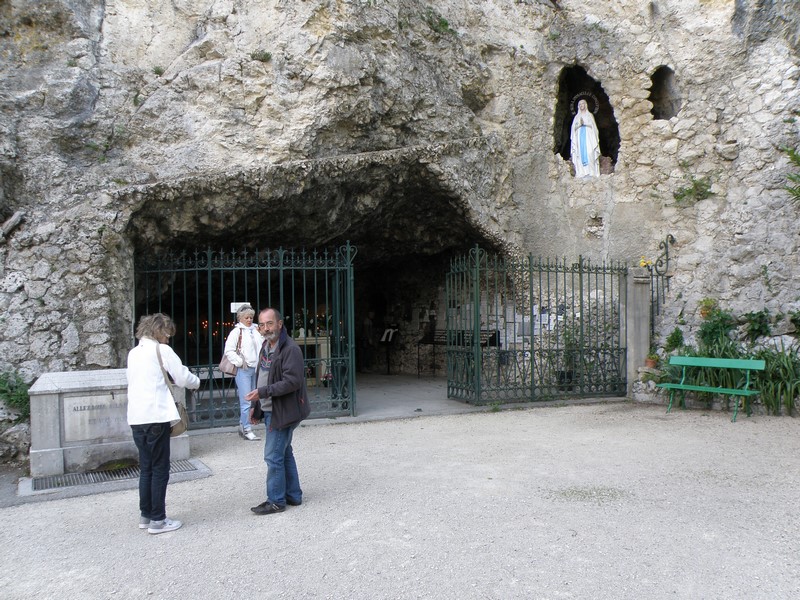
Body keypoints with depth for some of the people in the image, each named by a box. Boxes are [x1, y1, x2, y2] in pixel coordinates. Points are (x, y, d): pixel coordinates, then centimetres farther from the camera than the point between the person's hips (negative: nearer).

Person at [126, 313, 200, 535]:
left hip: (136, 418, 7)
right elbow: (183, 377, -4)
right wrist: (197, 382, 16)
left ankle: (145, 515, 24)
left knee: (146, 468, 17)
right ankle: (157, 520, 6)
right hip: (155, 417, -7)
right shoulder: (162, 350, -6)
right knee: (160, 470, 2)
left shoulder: (134, 353, 15)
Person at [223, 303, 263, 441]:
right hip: (243, 370, -6)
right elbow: (229, 351, -11)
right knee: (246, 401, -7)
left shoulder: (256, 330, 11)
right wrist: (240, 362, -12)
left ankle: (242, 426, 24)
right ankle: (247, 430, -1)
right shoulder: (236, 332, -6)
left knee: (252, 400, 12)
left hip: (256, 369, 7)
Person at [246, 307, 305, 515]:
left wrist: (262, 392, -25)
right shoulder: (266, 346, 13)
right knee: (284, 453, 16)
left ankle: (276, 501, 6)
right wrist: (256, 405, 19)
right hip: (270, 410, 10)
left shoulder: (290, 349, -18)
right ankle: (293, 495, 26)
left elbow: (292, 382, -24)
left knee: (274, 456, -5)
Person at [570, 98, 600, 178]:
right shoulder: (577, 117, 20)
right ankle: (581, 173, -15)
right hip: (579, 137, 2)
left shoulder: (590, 115, 15)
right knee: (580, 154, -10)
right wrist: (579, 123, -7)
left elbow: (593, 125, 5)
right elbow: (574, 128, 12)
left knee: (589, 153, -15)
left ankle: (590, 172, -20)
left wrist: (585, 123, -8)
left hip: (588, 137, -2)